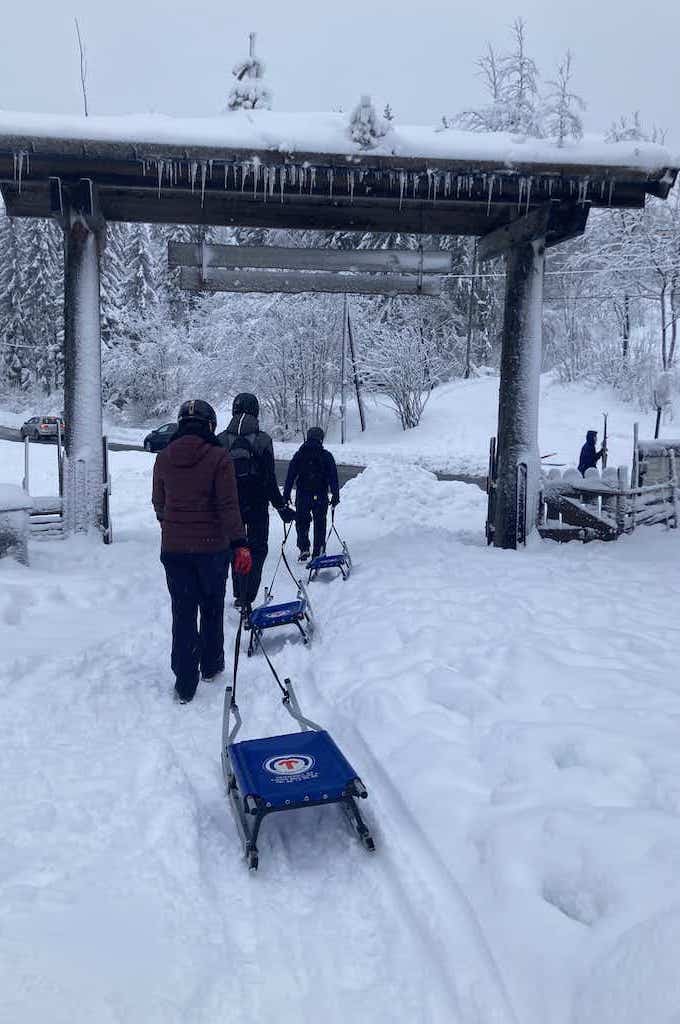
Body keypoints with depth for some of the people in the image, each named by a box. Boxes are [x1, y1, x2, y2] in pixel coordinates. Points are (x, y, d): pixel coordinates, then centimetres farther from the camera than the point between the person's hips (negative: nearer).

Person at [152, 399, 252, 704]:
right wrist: (239, 544, -13)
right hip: (212, 547, -2)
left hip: (173, 549, 3)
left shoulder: (163, 458, 2)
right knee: (212, 609, 17)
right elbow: (228, 506, -15)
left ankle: (185, 684, 8)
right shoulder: (218, 457, -11)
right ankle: (211, 665, 32)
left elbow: (159, 503, 13)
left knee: (183, 613, 8)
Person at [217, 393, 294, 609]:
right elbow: (269, 479, -11)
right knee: (257, 550, 8)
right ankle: (247, 598, -2)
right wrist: (282, 507, -2)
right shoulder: (262, 440, -11)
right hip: (257, 507, -3)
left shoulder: (221, 440, -4)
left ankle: (240, 595, 25)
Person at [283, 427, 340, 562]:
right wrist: (335, 496, 1)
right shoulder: (327, 456, -1)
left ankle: (304, 549, 0)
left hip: (302, 496, 1)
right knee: (320, 525, 9)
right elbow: (333, 478, -3)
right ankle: (318, 554, 10)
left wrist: (286, 495, 7)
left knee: (302, 523, 14)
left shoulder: (299, 455, 2)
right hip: (321, 497, 0)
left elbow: (290, 476, 2)